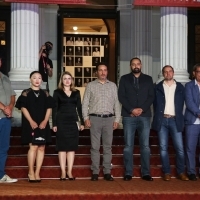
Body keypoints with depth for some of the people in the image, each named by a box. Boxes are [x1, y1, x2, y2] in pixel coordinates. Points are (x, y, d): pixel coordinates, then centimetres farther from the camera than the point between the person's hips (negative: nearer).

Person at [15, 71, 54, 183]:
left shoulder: (45, 94, 12)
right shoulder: (26, 93, 3)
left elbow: (49, 109, 8)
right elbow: (23, 108, -4)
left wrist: (45, 121, -7)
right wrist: (31, 121, -14)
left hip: (43, 124, 4)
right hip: (30, 124, -4)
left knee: (41, 148, 1)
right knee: (33, 147, -13)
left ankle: (37, 173, 6)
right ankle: (31, 172, -3)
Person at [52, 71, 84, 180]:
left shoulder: (76, 92, 11)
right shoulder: (57, 92, 4)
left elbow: (79, 108, 11)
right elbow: (54, 109, 1)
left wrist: (82, 122, 6)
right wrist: (54, 124, -6)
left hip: (73, 121, 3)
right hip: (61, 121, -2)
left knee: (72, 147, 2)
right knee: (62, 147, -1)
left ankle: (69, 172, 7)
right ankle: (63, 172, 4)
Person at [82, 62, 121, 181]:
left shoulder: (113, 86, 12)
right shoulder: (91, 85, 7)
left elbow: (116, 103, 10)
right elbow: (85, 103, 5)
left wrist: (117, 119, 3)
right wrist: (86, 118, -5)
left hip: (109, 119, 1)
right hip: (95, 118, -1)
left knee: (108, 147, 5)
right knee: (95, 147, 1)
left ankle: (107, 172, 10)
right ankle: (95, 172, 7)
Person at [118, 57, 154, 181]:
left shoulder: (148, 79, 12)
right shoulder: (124, 79, 9)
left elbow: (151, 96, 5)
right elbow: (121, 96, 1)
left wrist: (142, 109, -9)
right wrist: (131, 110, -11)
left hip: (145, 116, 1)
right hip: (129, 116, -1)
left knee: (145, 146, 1)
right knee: (128, 146, -1)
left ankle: (146, 173, 6)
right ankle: (128, 173, 4)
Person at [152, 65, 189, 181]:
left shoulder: (180, 87, 9)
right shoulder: (158, 87, 8)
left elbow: (181, 104, 9)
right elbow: (155, 104, 8)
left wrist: (179, 118, 3)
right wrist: (158, 117, 1)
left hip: (175, 120, 0)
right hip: (162, 120, 0)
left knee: (180, 147, -4)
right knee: (163, 147, 0)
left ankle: (181, 172, 7)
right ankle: (167, 172, 7)